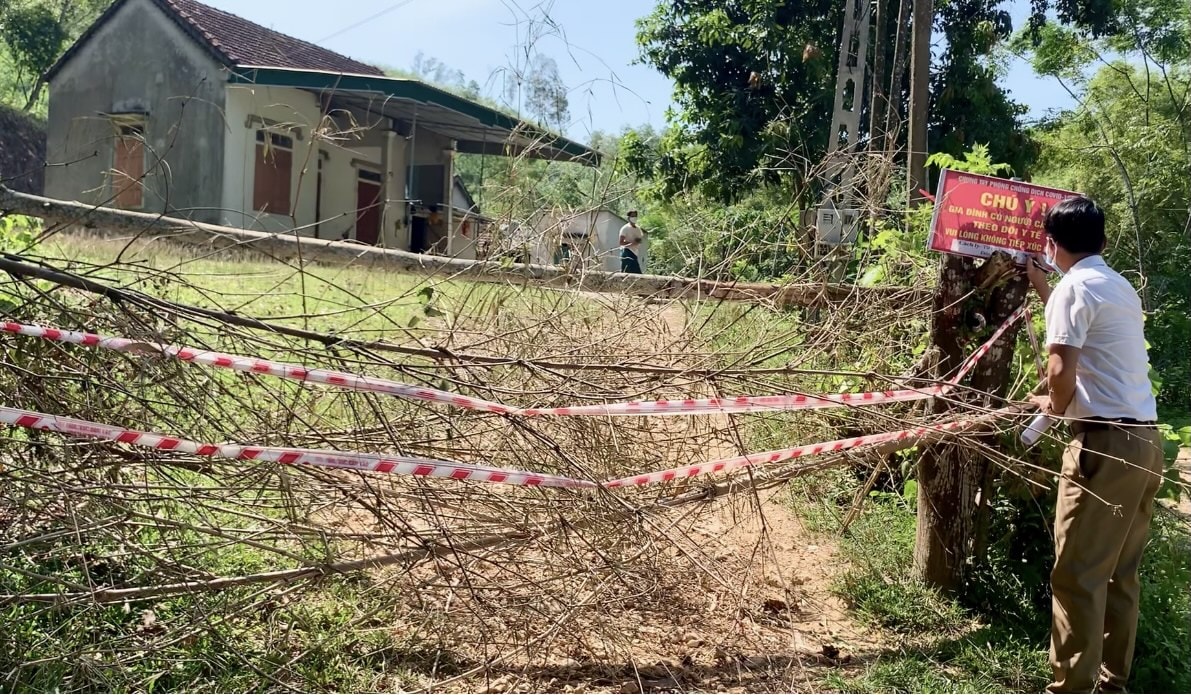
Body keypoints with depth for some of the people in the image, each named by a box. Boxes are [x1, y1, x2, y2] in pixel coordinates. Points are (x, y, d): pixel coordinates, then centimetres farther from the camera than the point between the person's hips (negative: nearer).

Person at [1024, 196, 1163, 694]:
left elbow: (1063, 370, -19)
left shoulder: (1074, 286, -10)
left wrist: (1054, 406, 1)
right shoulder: (1118, 286, 17)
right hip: (1144, 440, 9)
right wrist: (1041, 287, 41)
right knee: (1120, 573, 14)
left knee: (1078, 573, -3)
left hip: (1106, 442, -9)